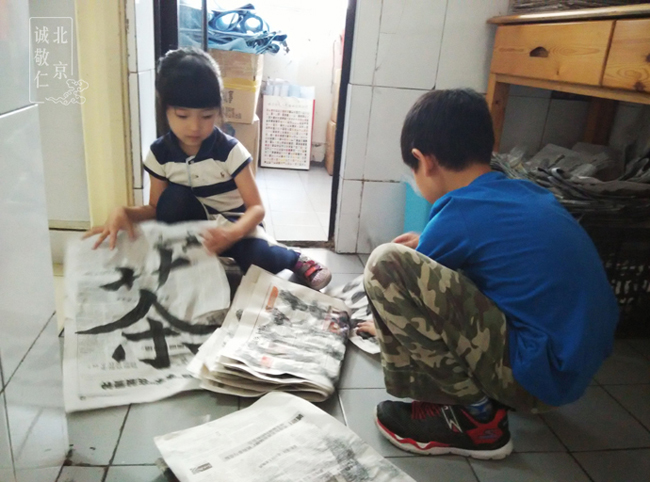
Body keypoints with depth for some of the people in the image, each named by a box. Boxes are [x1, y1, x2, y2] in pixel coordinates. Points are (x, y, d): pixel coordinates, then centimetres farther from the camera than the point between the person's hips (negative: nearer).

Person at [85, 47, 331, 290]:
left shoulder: (230, 151, -18)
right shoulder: (159, 153, -9)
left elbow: (256, 207, -20)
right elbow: (156, 209, -1)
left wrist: (233, 233, -42)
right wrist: (124, 212, -24)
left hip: (234, 224, -3)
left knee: (259, 256, -35)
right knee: (174, 197, -28)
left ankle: (294, 260, -2)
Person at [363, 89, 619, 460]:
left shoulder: (458, 216, -14)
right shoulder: (529, 194, 7)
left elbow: (412, 292, 5)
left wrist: (390, 323, 26)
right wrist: (430, 244, 25)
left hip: (539, 376, -9)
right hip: (577, 363, 9)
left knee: (387, 264, -18)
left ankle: (474, 416, -4)